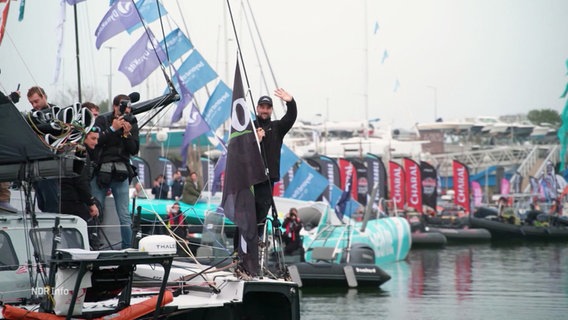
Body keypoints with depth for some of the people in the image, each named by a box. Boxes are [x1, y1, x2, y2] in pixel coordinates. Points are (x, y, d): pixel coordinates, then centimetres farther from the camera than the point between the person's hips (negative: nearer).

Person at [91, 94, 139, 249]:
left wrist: (127, 134, -10)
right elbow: (95, 141, -11)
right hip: (100, 170, -1)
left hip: (121, 172, 1)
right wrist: (113, 129, -15)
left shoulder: (132, 123, 10)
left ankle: (127, 248, 3)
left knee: (125, 216, -2)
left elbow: (134, 150, 5)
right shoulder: (102, 120, 3)